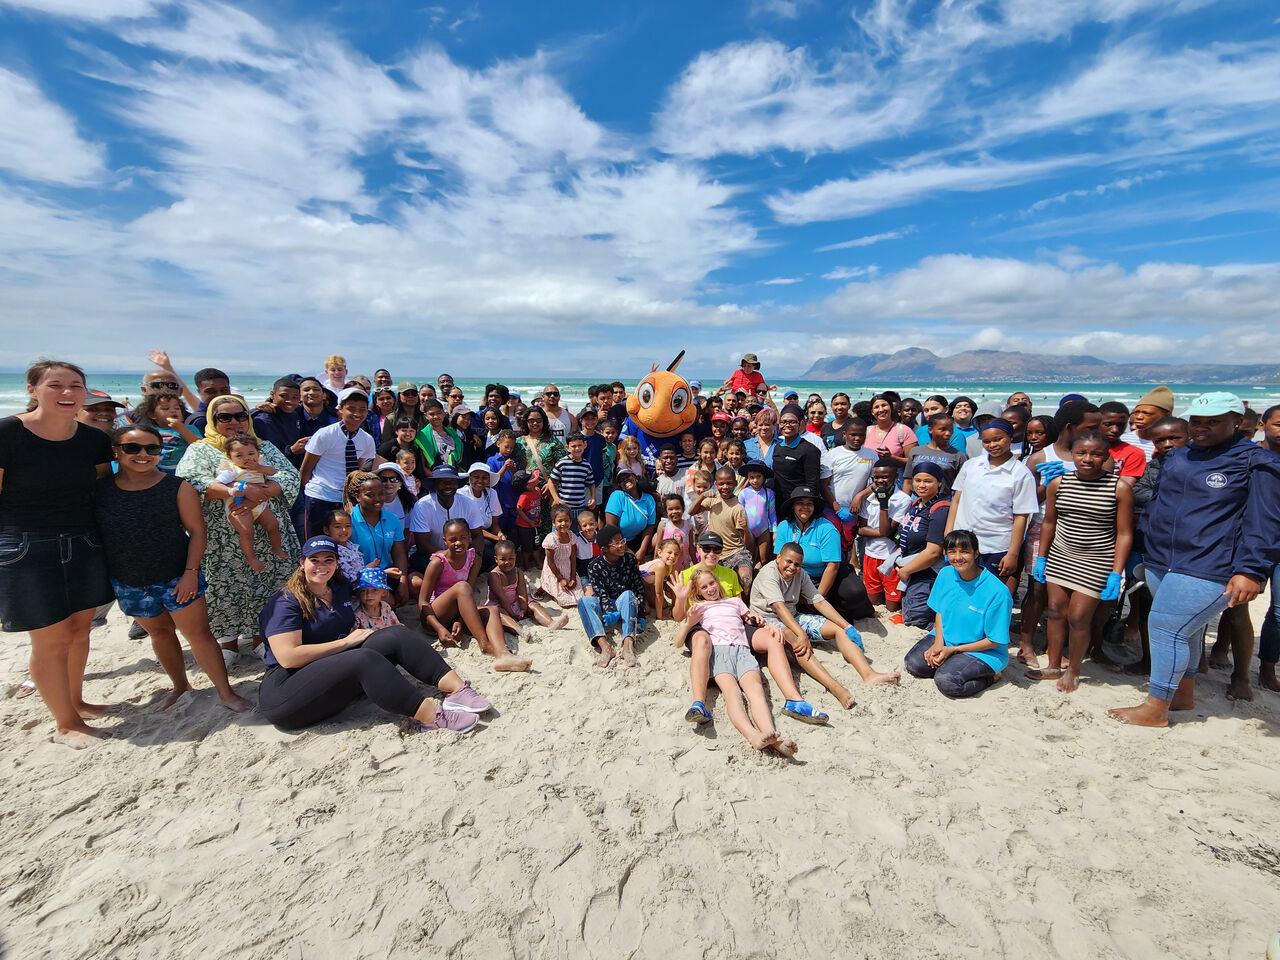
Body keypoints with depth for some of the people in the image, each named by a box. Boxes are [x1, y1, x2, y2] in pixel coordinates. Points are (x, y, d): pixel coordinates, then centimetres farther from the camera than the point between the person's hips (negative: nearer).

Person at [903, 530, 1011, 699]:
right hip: (945, 639, 6)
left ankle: (989, 676, 0)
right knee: (913, 663, -14)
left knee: (947, 681, -26)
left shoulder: (997, 592, -23)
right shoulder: (946, 574, -6)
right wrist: (938, 643, -9)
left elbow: (995, 641, -16)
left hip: (982, 651, -5)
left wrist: (954, 650, -16)